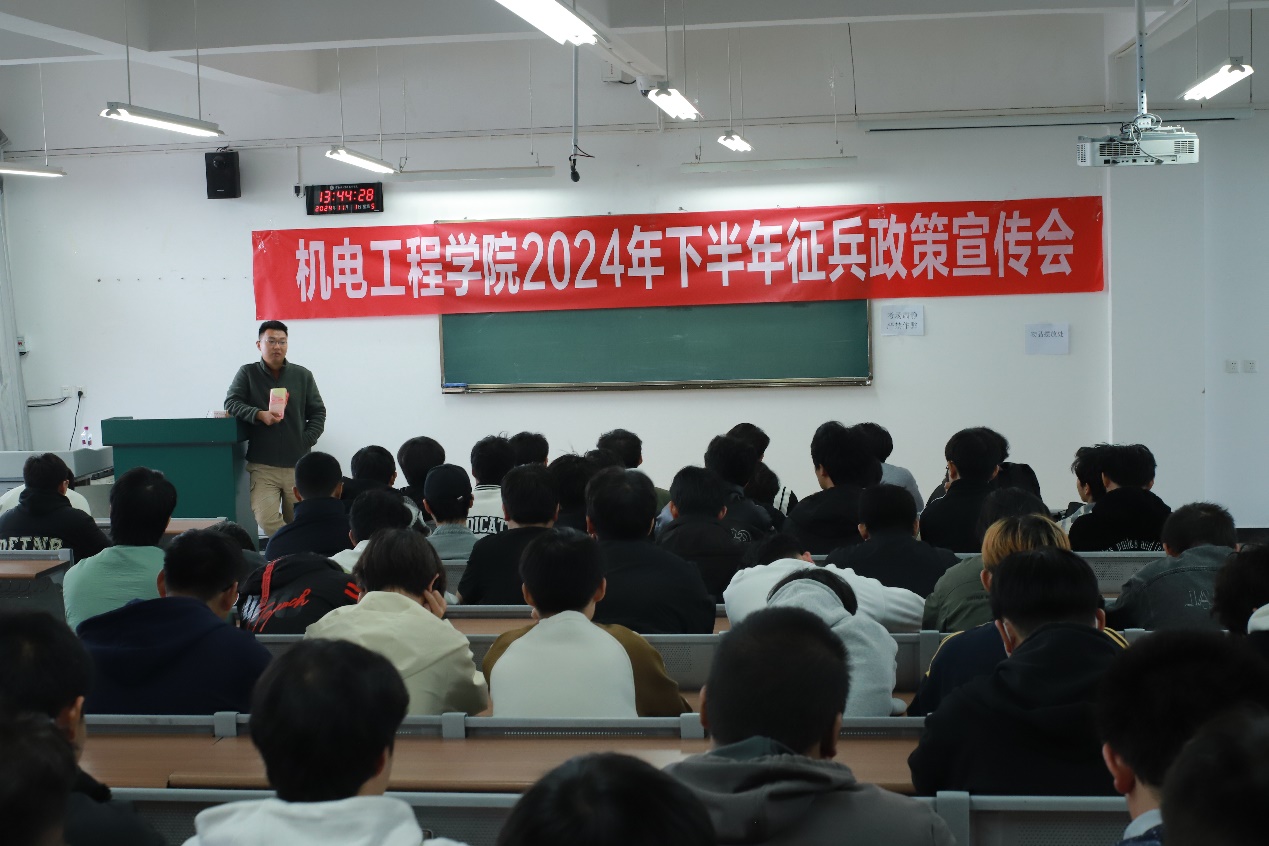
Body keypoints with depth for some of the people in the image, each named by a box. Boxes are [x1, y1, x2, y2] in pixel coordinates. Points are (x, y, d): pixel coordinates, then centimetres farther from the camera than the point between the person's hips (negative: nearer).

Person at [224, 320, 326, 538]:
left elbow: (318, 412, 11)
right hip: (262, 466, -1)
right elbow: (231, 403, -3)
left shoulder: (302, 375, 9)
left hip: (298, 464, 1)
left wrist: (306, 441, -2)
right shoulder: (247, 373, 6)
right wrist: (259, 414, -19)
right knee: (266, 518, -18)